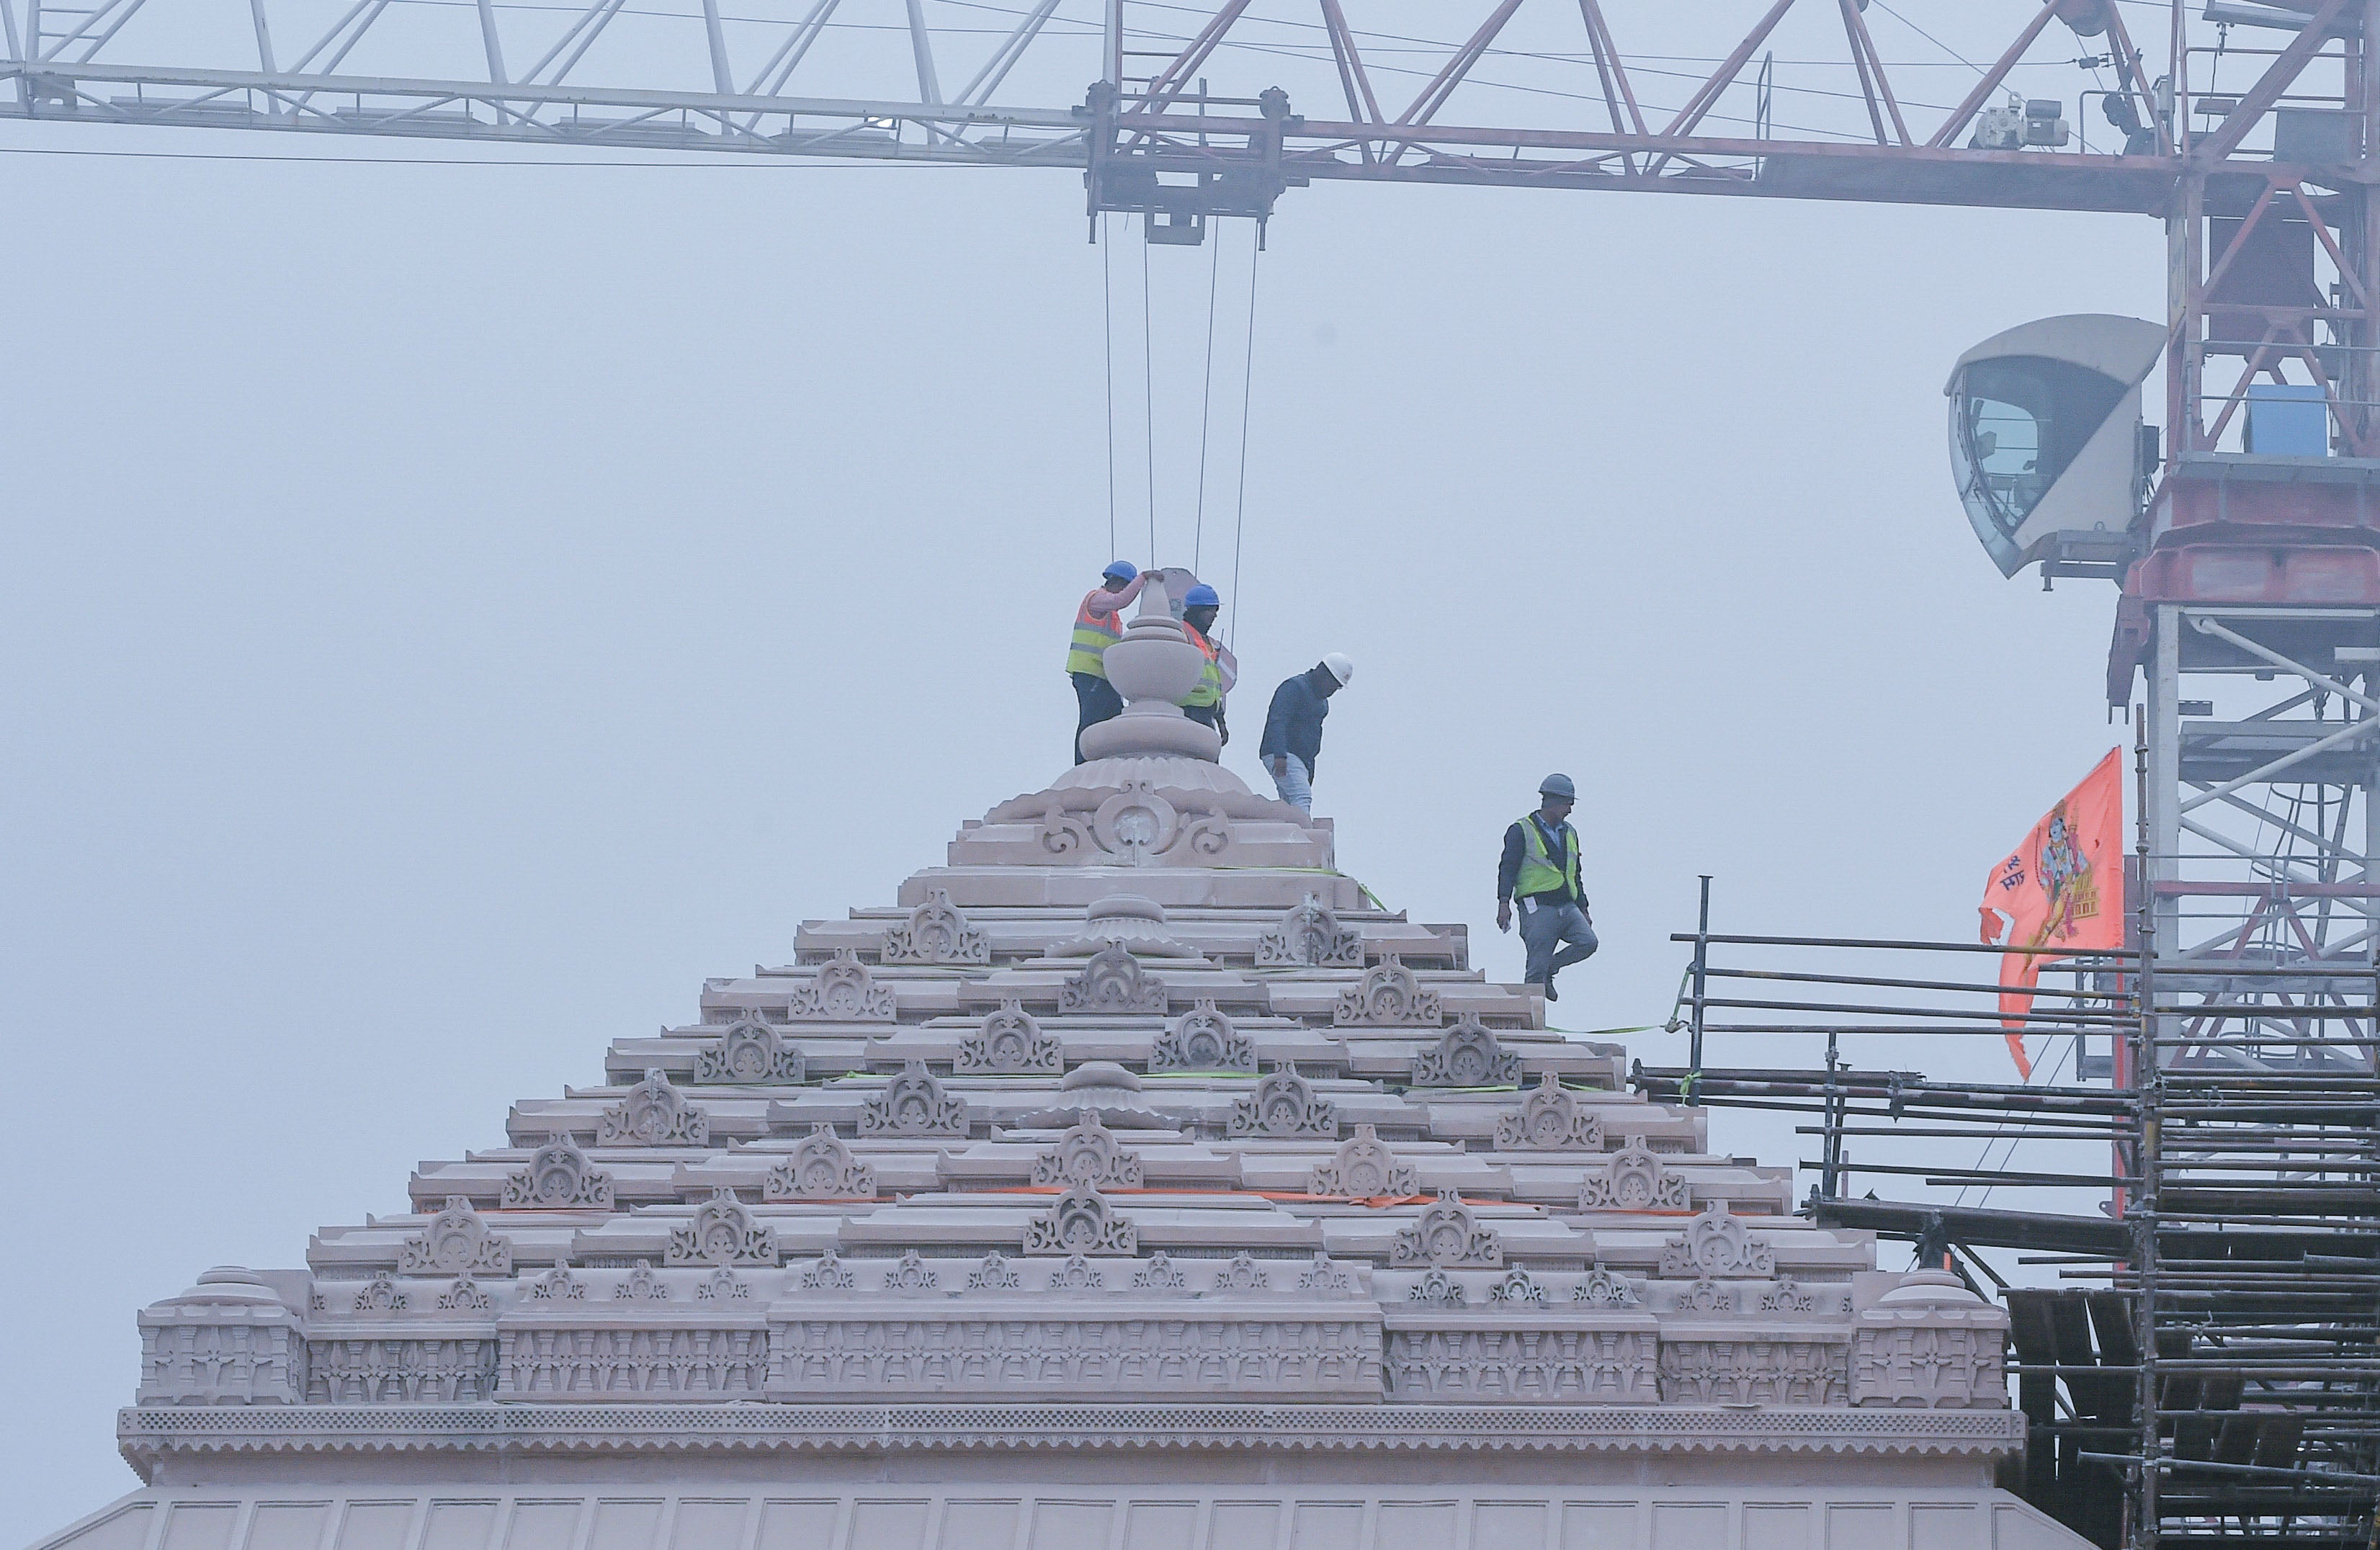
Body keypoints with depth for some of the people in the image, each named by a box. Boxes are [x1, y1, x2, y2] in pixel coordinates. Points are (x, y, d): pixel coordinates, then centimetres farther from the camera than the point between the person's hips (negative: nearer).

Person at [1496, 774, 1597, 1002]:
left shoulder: (1569, 833, 18)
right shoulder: (1521, 831, -2)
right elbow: (1507, 869, -7)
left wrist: (1583, 911, 23)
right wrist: (1504, 903, -18)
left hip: (1567, 906, 6)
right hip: (1538, 908, -6)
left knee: (1588, 942, -14)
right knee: (1538, 965, -7)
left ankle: (1548, 969, 8)